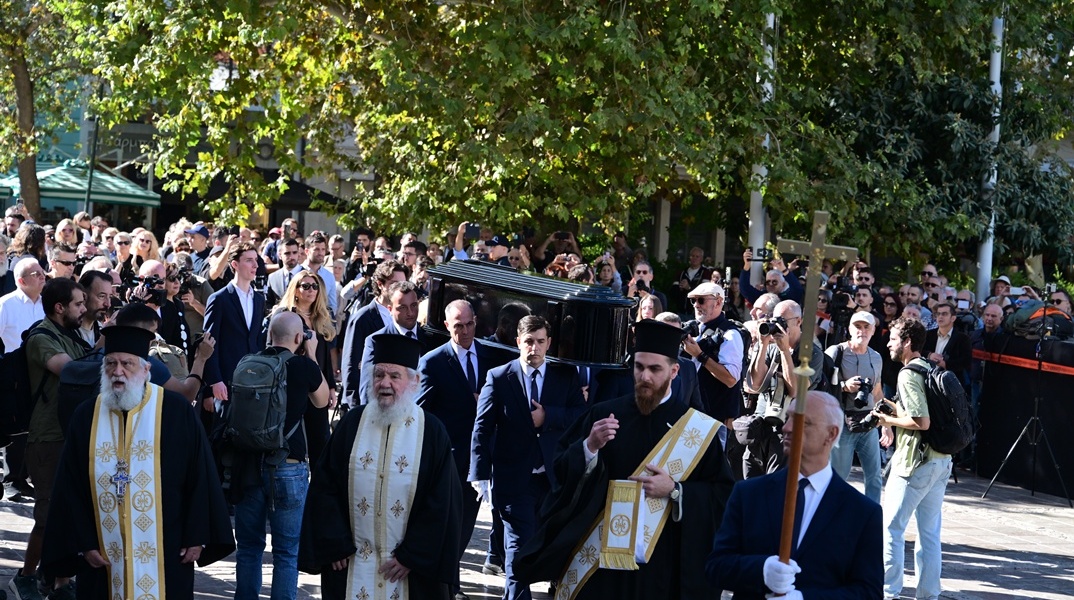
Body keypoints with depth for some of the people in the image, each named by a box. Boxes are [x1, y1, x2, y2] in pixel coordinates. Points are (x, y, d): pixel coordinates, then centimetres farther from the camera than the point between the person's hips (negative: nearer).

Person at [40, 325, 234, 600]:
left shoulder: (176, 412, -5)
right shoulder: (86, 418, 4)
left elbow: (200, 477, -3)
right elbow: (70, 488, 6)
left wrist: (198, 536, -5)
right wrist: (82, 543, 0)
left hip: (165, 555, -2)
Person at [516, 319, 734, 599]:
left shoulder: (697, 428, -2)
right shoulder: (603, 414, 3)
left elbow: (723, 493, -2)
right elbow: (561, 469, 2)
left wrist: (675, 490, -15)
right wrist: (590, 447, -17)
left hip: (662, 561, -1)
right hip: (599, 552, 1)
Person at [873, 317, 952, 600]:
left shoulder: (908, 374, -14)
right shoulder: (930, 369, 14)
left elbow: (922, 422, -21)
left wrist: (890, 421, -8)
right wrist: (895, 419, 12)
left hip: (915, 461, -9)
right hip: (941, 459, 9)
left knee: (891, 527, -1)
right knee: (930, 532, 10)